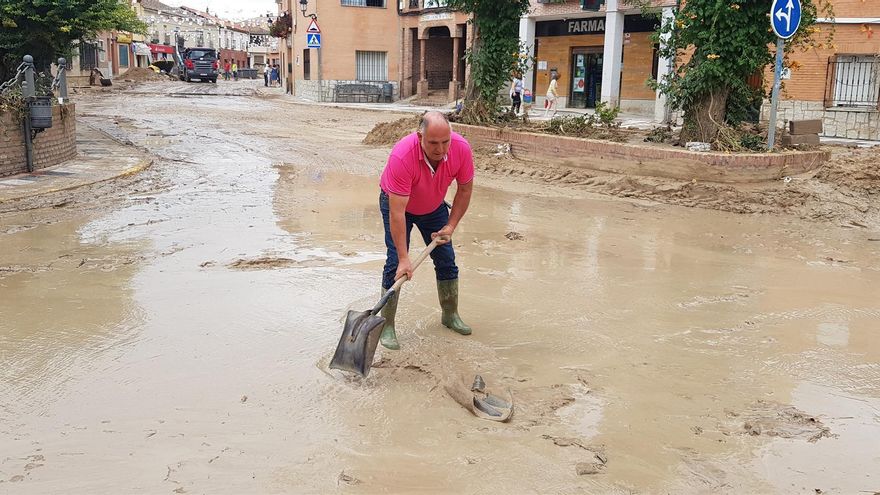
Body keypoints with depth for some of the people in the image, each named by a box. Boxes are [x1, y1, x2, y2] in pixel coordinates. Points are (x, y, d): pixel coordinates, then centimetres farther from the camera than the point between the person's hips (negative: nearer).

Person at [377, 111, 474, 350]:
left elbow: (465, 189, -9)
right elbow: (397, 212, -39)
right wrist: (404, 258, -40)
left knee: (447, 260, 5)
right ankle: (387, 326, -3)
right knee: (395, 263, -13)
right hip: (397, 202, -4)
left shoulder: (462, 149, -29)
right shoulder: (402, 156, -41)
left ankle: (450, 315, 24)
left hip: (434, 206, 4)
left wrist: (450, 226, -14)